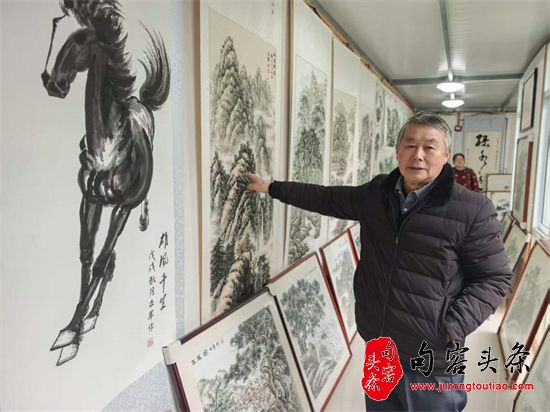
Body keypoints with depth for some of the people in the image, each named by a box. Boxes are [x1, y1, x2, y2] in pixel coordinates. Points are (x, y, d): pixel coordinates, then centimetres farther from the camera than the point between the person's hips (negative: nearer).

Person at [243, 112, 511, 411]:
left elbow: (494, 278, -9)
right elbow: (328, 198, 10)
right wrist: (273, 188, 13)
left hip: (432, 362, -5)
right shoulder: (376, 193, 0)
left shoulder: (473, 210, -15)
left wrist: (451, 328, -17)